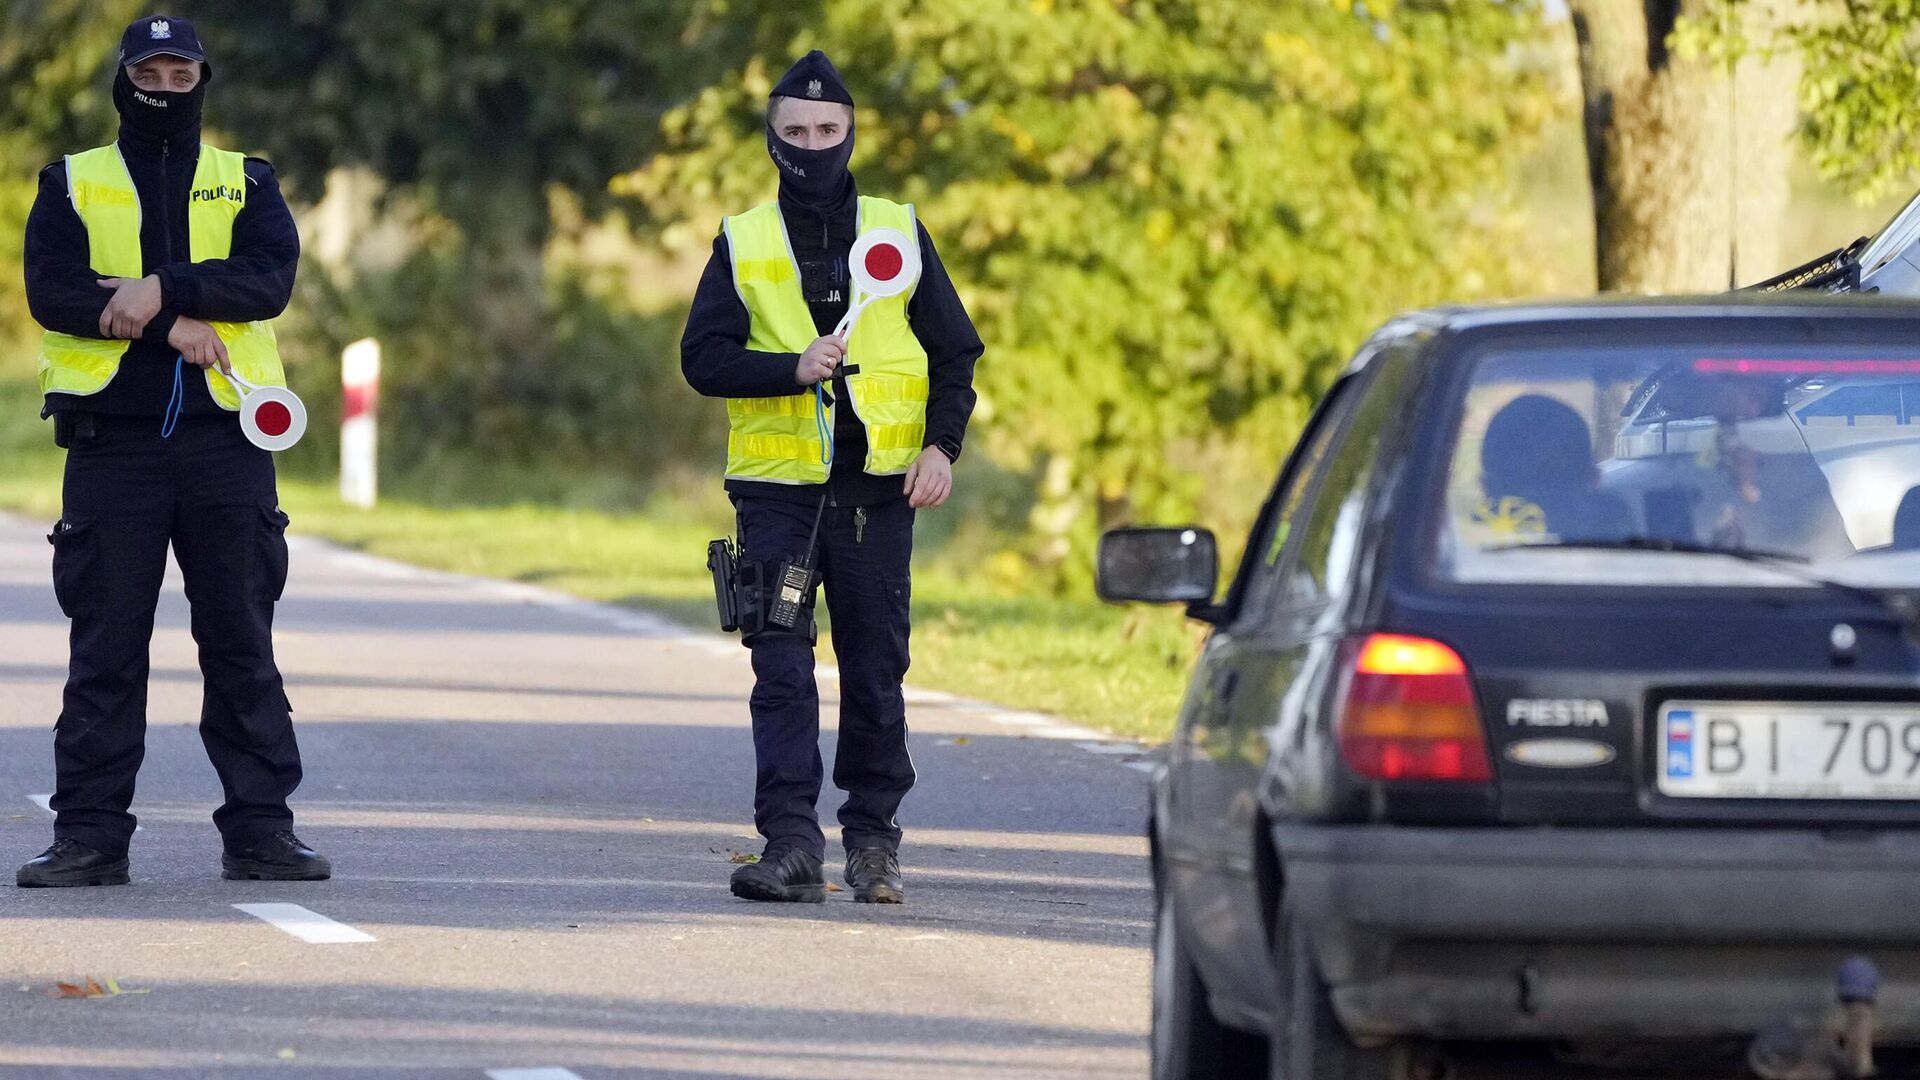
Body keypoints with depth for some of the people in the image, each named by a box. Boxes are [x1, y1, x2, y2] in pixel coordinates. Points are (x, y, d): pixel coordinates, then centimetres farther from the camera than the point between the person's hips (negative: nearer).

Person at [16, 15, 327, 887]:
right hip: (111, 443, -1)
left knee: (242, 642, 1)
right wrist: (173, 327, -14)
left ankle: (261, 829, 5)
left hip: (225, 443, 1)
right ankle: (89, 836, 1)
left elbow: (270, 280, -5)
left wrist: (162, 289, -18)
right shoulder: (72, 185, 11)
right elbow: (52, 291, -6)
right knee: (104, 648, -1)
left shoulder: (244, 185, 13)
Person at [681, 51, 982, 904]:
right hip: (777, 488, 0)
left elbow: (955, 351, 11)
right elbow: (704, 356, 1)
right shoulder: (742, 243, 8)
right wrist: (792, 369, -15)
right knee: (782, 674, -7)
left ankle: (873, 837, 15)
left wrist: (943, 445, -4)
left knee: (875, 671, 4)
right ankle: (791, 844, -10)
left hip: (878, 489, 0)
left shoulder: (898, 232, 9)